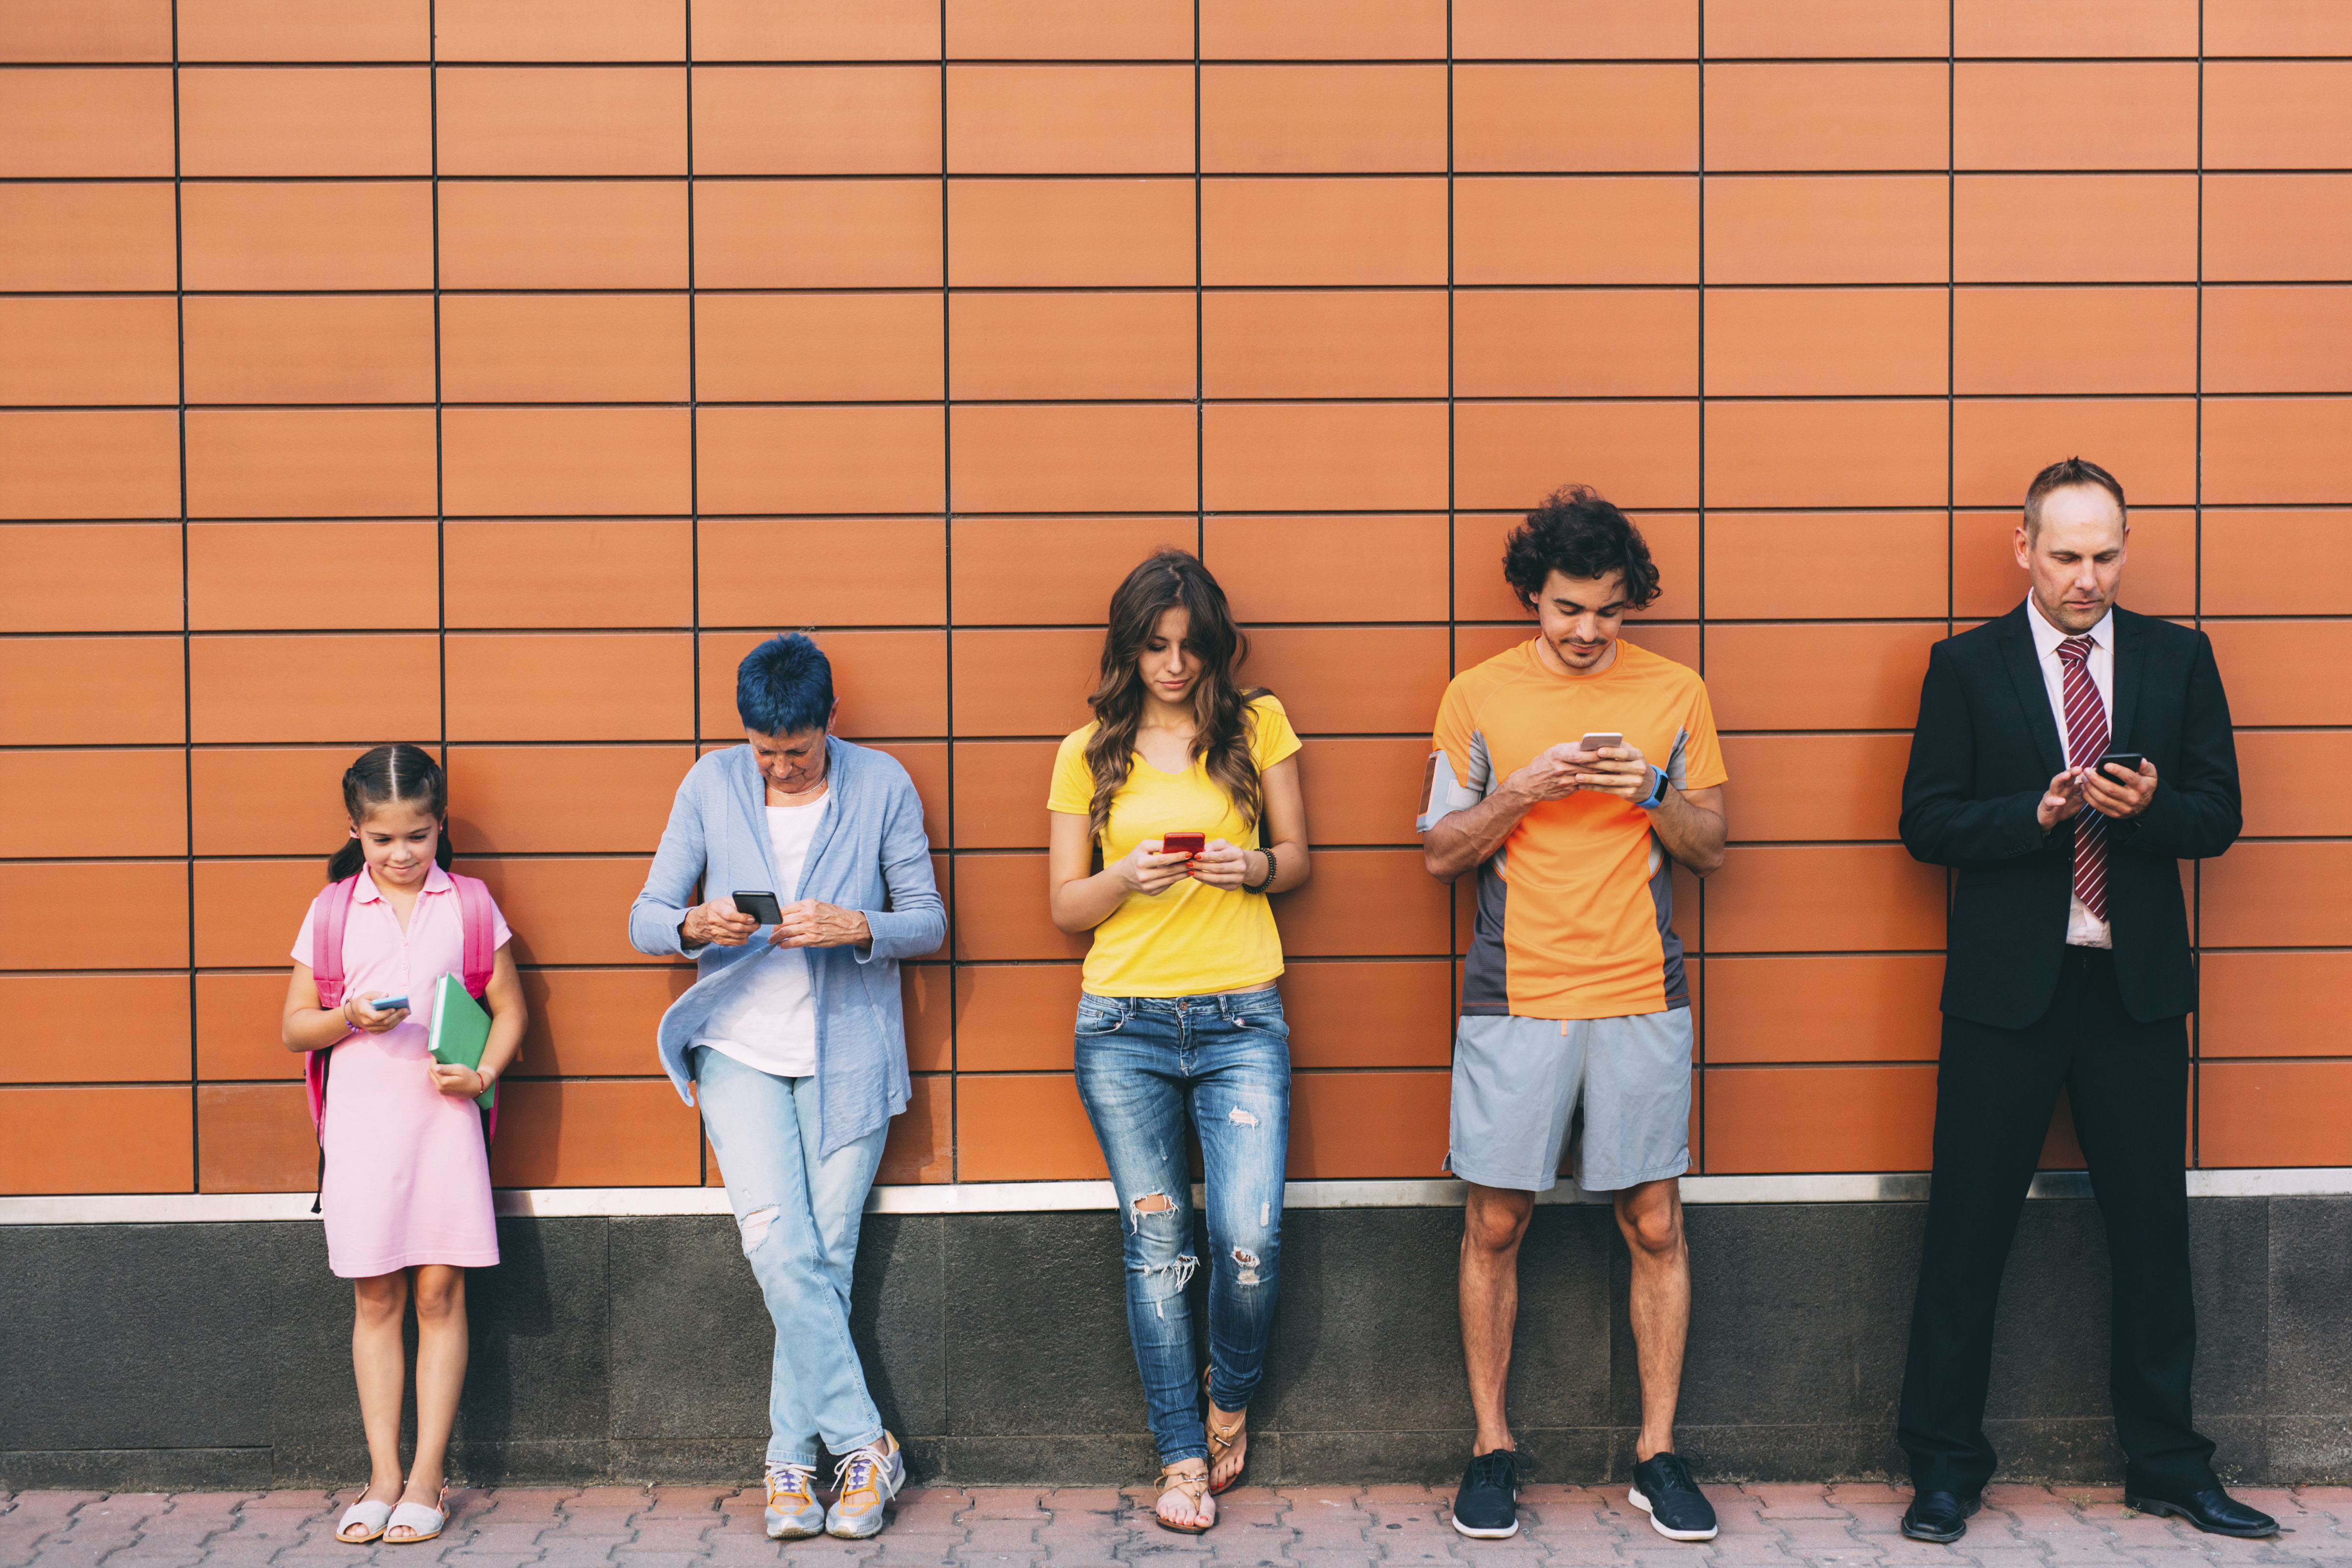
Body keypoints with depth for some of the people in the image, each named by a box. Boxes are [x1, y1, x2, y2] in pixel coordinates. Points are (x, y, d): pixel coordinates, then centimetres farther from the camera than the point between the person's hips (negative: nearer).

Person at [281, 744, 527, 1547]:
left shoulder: (469, 903, 4)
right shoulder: (332, 909, 5)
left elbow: (510, 1009, 8)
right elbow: (295, 1026, 7)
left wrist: (483, 1074, -9)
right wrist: (351, 1017, -13)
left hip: (443, 1113, -1)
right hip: (360, 1116, 1)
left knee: (439, 1293, 0)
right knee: (375, 1300, 5)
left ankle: (428, 1474, 9)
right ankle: (383, 1476, 13)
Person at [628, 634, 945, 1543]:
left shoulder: (882, 785, 1)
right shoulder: (710, 785, 3)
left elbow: (929, 920, 3)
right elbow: (645, 918, 5)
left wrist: (856, 929, -17)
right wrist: (697, 925, -18)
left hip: (849, 1053, 0)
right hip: (741, 1048, 1)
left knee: (824, 1257, -1)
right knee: (779, 1245, -14)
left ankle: (791, 1460, 13)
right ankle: (864, 1443, -3)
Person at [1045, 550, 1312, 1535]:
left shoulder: (1258, 726, 7)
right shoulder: (1089, 752, 7)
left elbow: (1297, 859, 12)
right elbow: (1065, 906, 8)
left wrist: (1254, 867, -10)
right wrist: (1128, 878, -13)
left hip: (1241, 1021, 0)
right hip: (1123, 1026, 1)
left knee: (1249, 1242, -10)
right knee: (1157, 1244, 4)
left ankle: (1232, 1399, 21)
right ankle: (1182, 1457, 17)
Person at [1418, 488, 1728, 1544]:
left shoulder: (1675, 693, 6)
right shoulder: (1477, 696, 3)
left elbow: (1710, 849, 10)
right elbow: (1440, 854, 4)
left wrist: (1651, 794, -10)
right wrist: (1523, 790, -12)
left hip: (1641, 999, 1)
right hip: (1513, 1001, -1)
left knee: (1655, 1226, 4)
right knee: (1494, 1224, 3)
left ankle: (1657, 1453, 16)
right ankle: (1491, 1445, 18)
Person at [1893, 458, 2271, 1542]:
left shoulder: (2180, 658, 8)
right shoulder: (1966, 666, 2)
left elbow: (2219, 817, 6)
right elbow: (1927, 822, -2)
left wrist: (2149, 806, -15)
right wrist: (2041, 811, -17)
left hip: (2137, 987, 2)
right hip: (2006, 986, -2)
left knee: (2152, 1233, 9)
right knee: (1967, 1234, 2)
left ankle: (2166, 1465, 25)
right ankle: (1944, 1468, 14)